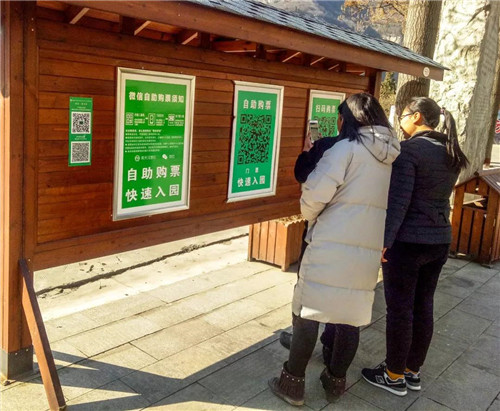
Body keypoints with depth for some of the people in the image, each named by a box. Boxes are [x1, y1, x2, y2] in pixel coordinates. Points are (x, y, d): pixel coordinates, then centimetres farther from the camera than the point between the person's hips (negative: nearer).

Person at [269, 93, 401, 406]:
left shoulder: (347, 148, -8)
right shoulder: (392, 156, 11)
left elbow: (316, 193, -13)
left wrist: (310, 216, 7)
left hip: (333, 245, -6)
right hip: (369, 249, 6)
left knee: (309, 312, 5)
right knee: (351, 315, 15)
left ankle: (293, 383, 14)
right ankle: (336, 380, 29)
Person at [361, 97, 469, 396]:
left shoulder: (409, 149, -14)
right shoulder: (451, 153, 10)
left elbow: (398, 201, -19)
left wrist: (384, 241, -17)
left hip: (408, 241, -8)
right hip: (440, 240, 8)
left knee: (400, 309, 5)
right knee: (423, 307, 16)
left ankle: (394, 376, 19)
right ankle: (413, 371, 29)